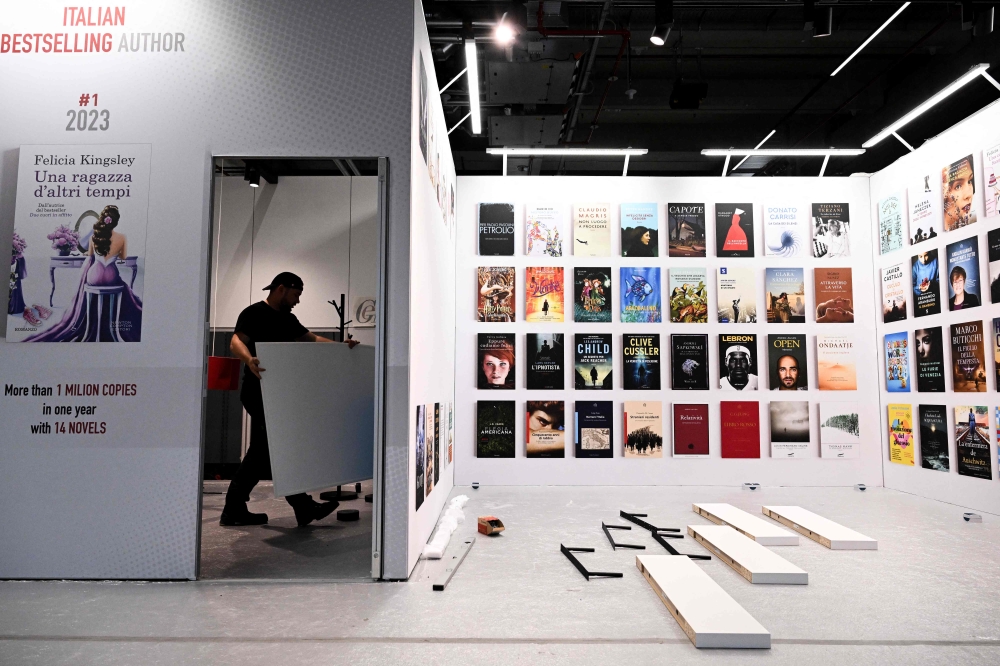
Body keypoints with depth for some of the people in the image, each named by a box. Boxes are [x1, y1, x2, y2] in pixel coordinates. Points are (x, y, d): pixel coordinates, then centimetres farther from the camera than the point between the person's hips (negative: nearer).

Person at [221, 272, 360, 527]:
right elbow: (236, 342, -21)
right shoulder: (254, 314, -9)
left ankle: (234, 510, 17)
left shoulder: (287, 319, 18)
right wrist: (249, 359, -43)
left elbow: (311, 338, 16)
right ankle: (304, 508, -3)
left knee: (262, 451, 10)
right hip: (259, 393, -10)